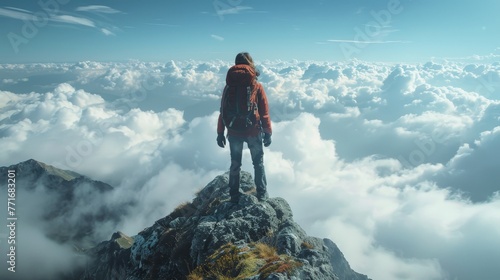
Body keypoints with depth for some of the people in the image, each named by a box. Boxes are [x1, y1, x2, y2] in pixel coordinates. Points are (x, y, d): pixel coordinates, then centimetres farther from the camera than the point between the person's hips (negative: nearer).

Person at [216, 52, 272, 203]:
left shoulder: (229, 86, 0)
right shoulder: (256, 86, -7)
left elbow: (223, 111, 2)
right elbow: (264, 112, -6)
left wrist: (220, 133, 8)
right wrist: (268, 132, 2)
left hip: (233, 132, 2)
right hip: (253, 131, -2)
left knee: (235, 164, 15)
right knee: (258, 163, 14)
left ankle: (234, 195, 21)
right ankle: (262, 194, 19)